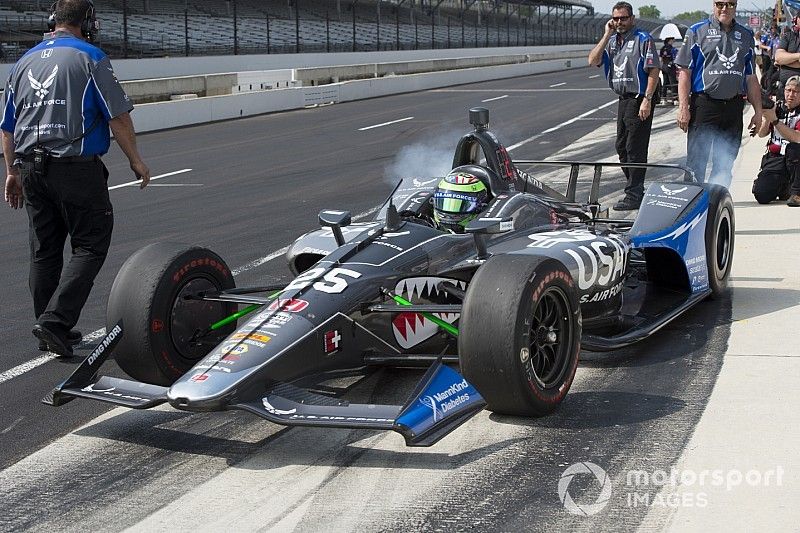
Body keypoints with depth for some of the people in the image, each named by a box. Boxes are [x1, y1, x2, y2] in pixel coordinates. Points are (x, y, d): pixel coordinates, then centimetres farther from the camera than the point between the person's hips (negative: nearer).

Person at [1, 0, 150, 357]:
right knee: (90, 246, 0)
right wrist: (135, 160, 2)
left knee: (44, 251, 13)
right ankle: (55, 321, -12)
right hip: (77, 167, -6)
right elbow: (118, 116, -8)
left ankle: (50, 330, 18)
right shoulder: (89, 57, -5)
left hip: (31, 168, 7)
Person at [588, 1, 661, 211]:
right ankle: (636, 189, 26)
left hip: (639, 100, -8)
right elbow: (593, 61, 0)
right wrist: (607, 35, -4)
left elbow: (654, 70, -13)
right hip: (623, 99, 8)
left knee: (635, 148, -7)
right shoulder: (611, 41, 13)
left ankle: (634, 196, -4)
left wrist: (647, 99, -20)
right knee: (622, 147, 14)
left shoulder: (643, 39, -8)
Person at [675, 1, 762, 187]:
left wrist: (758, 112, 13)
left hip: (734, 107, 4)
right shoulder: (697, 32, 3)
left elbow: (751, 79, 18)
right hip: (704, 105, -4)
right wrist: (683, 108, -10)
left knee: (726, 163, 6)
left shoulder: (745, 36, 15)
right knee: (696, 162, -5)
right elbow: (684, 72, -2)